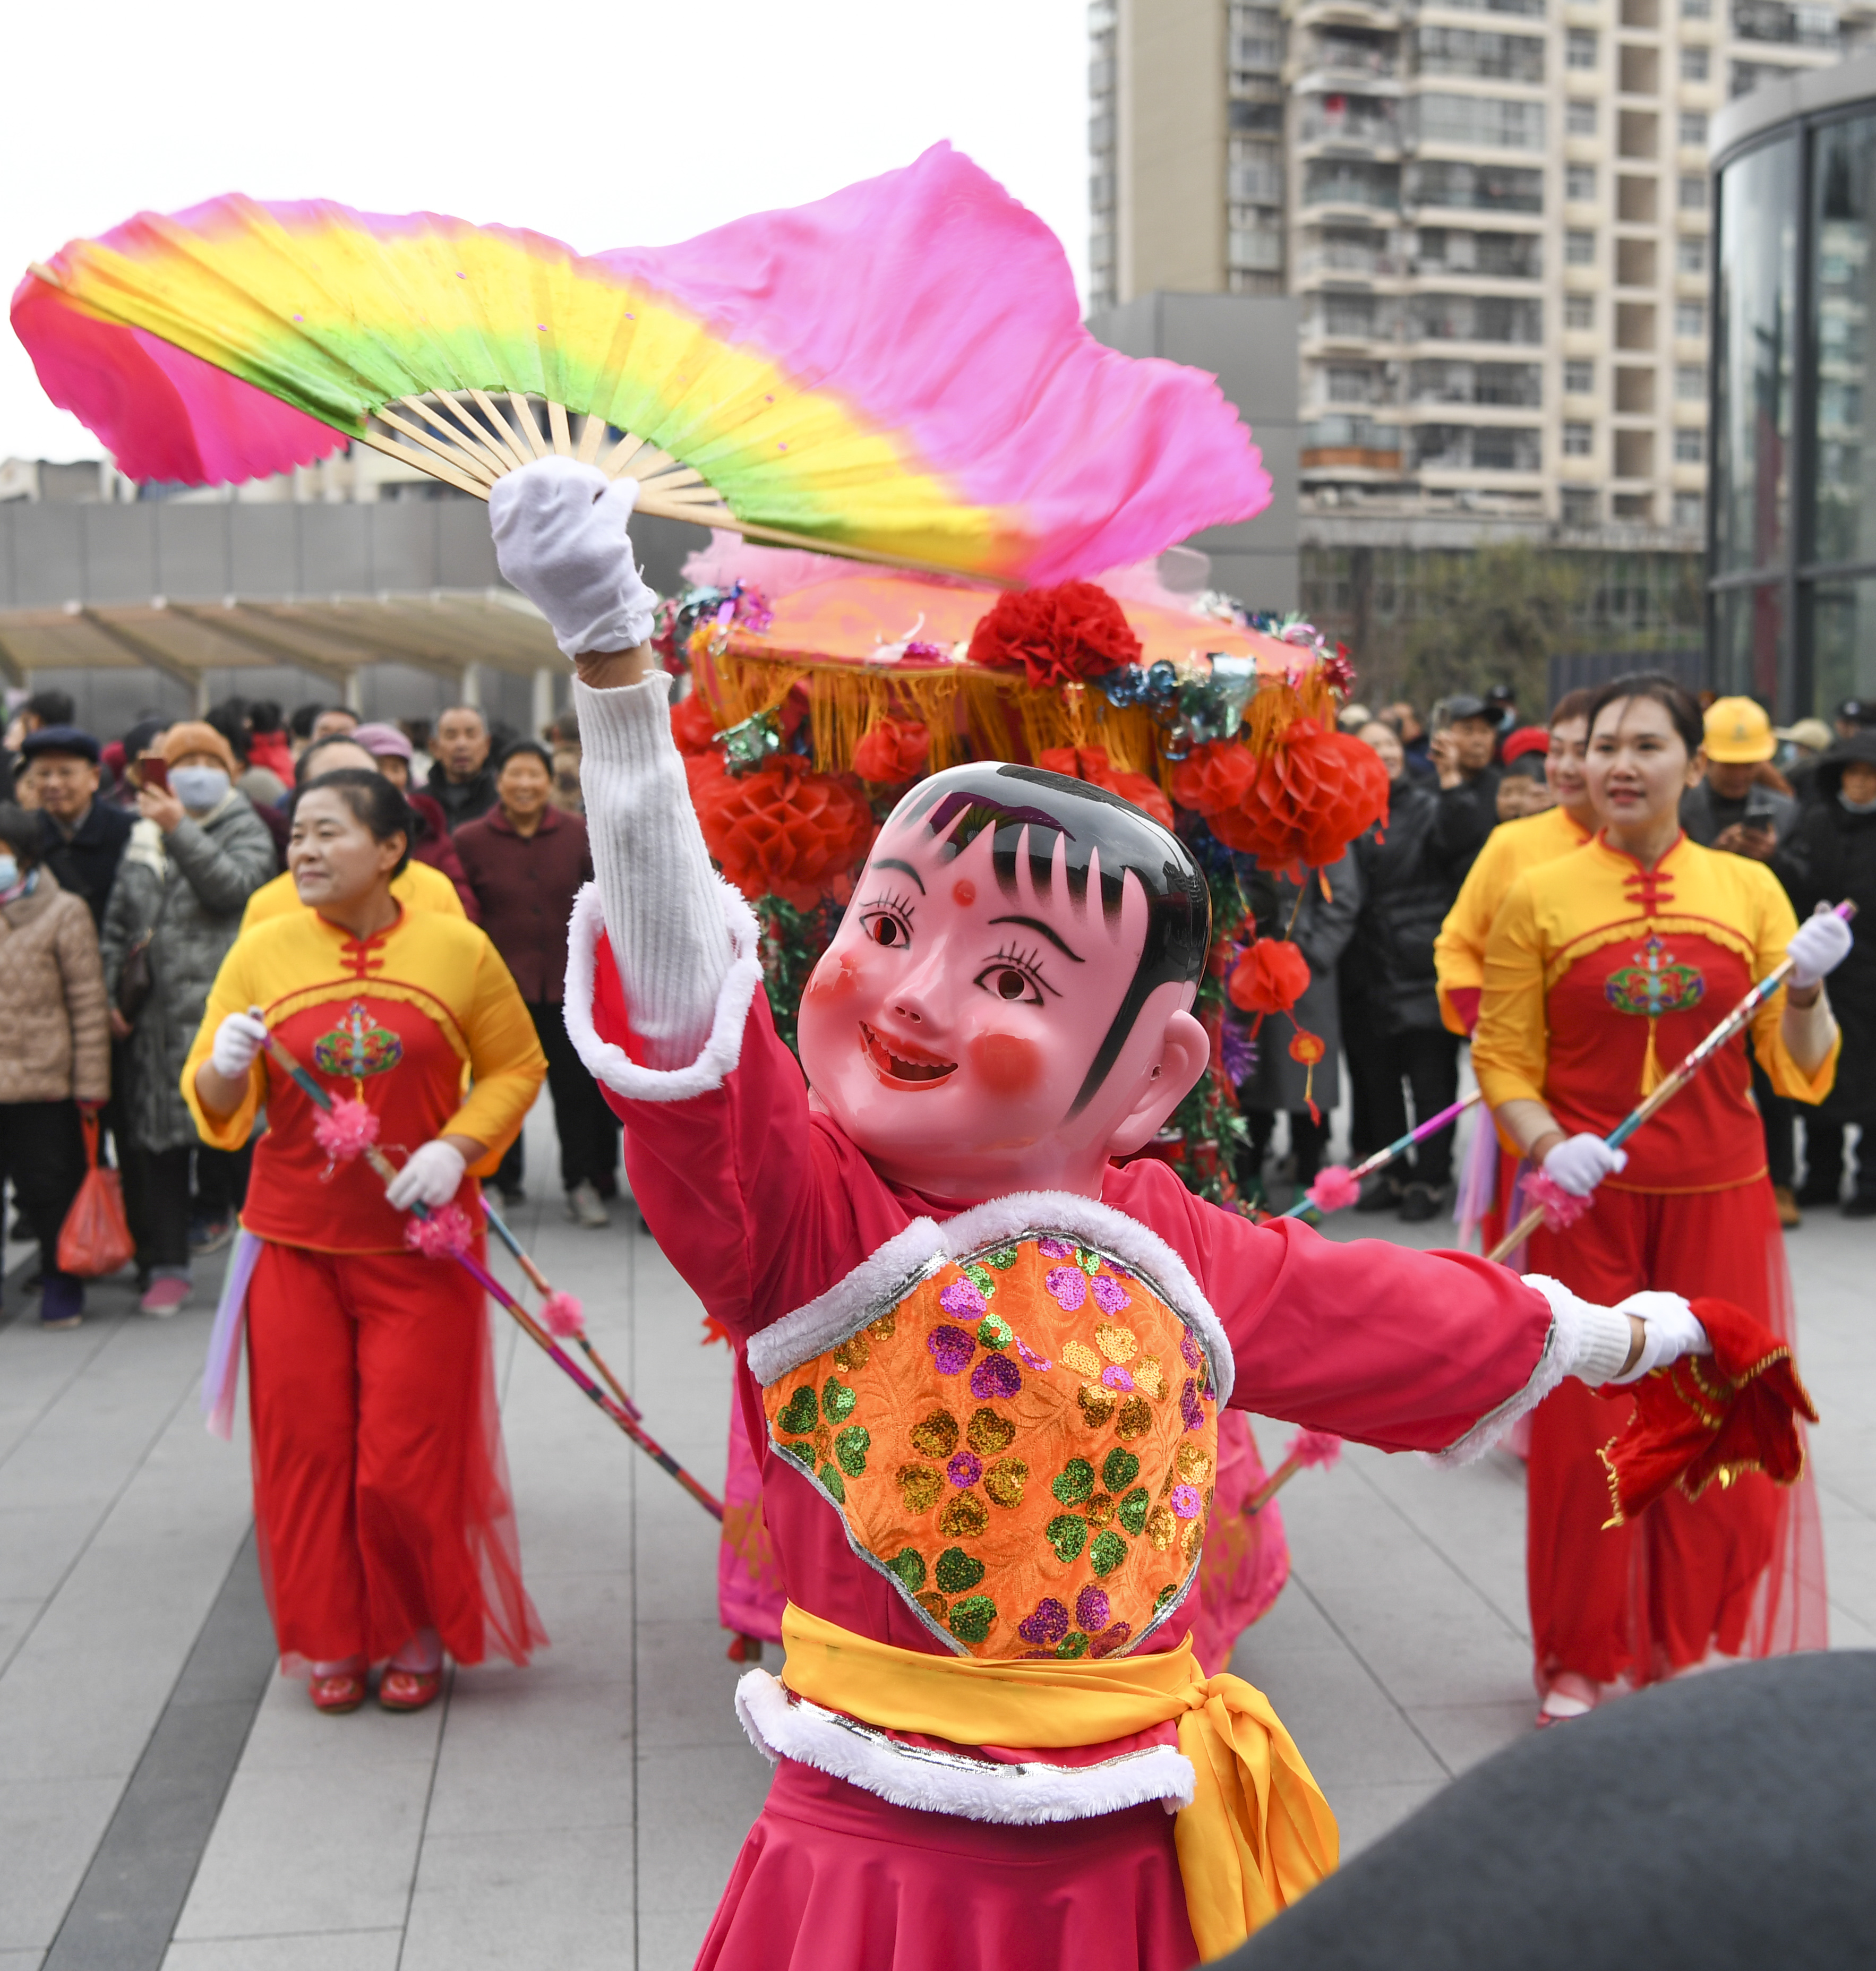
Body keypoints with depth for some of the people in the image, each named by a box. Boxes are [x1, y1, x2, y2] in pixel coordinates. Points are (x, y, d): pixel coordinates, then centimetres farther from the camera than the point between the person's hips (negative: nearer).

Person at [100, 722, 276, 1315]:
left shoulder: (247, 829, 6)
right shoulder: (142, 837, 17)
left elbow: (234, 887, -13)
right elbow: (118, 922, 16)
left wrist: (180, 830, -17)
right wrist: (112, 994, 7)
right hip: (155, 1014, 4)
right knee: (153, 1141, 6)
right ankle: (164, 1266, 15)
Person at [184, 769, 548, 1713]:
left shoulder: (458, 951, -5)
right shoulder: (262, 952, -2)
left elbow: (516, 1068, 4)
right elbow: (212, 1105, 2)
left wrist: (457, 1148, -12)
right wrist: (226, 1069, -21)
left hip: (419, 1244, -1)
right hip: (293, 1243, 2)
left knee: (412, 1453, 2)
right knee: (306, 1447, 6)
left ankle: (420, 1633, 24)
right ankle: (328, 1640, 25)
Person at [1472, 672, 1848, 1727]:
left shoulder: (1749, 888, 4)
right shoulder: (1540, 897, 0)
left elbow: (1803, 1074, 2)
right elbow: (1504, 1057, 1)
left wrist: (1807, 989, -16)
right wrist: (1547, 1145, -16)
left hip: (1719, 1200, 1)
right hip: (1589, 1202, -1)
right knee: (1588, 1429, 4)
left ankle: (1698, 1652, 29)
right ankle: (1584, 1661, 22)